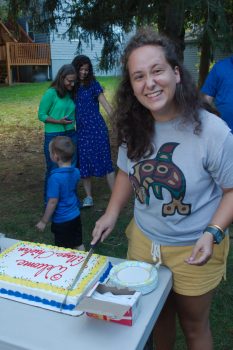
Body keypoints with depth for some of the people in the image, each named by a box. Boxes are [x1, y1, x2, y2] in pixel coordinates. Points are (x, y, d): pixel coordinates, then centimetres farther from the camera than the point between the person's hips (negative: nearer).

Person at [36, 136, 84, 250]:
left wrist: (43, 221, -10)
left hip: (62, 220, -7)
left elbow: (53, 202, -21)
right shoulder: (76, 172, -5)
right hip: (75, 216, 7)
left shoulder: (55, 177, -26)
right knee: (79, 245, 20)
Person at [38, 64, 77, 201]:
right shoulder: (51, 93, -12)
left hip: (71, 135, 5)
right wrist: (58, 121, -19)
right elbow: (41, 115, -8)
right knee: (54, 169, 6)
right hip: (53, 136, -5)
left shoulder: (71, 93, 4)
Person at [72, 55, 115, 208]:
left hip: (97, 128, -4)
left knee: (104, 161, -5)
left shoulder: (93, 84, -2)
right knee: (84, 162, 7)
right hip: (81, 130, 4)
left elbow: (105, 104, -6)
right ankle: (88, 197, 20)